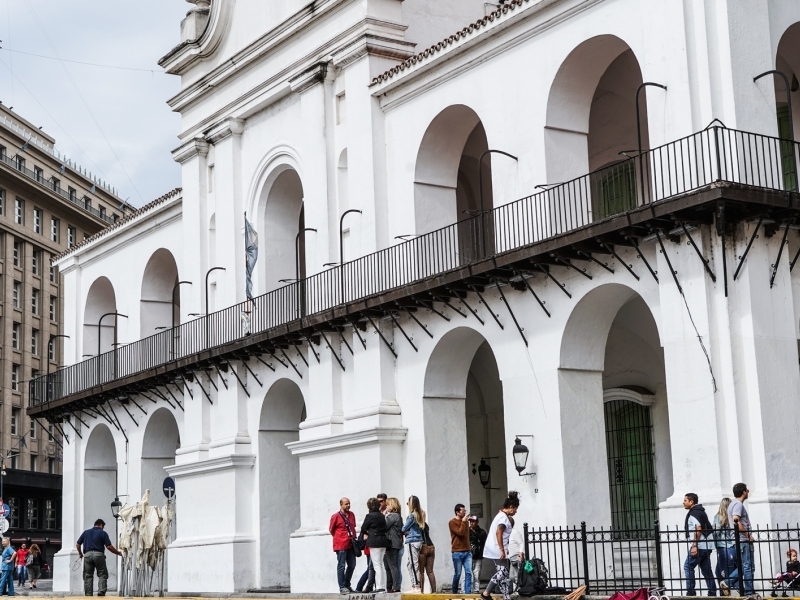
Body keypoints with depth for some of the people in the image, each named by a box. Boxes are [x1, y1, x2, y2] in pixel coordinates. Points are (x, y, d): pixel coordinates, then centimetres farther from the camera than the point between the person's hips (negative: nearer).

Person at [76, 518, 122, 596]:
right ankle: (101, 591, -13)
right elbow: (109, 546, -2)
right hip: (98, 554, -3)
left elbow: (77, 544, 16)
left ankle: (88, 594, 3)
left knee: (88, 576, 7)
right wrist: (118, 553, 10)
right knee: (102, 575, 4)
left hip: (87, 554, 3)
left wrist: (80, 553, 32)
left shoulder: (86, 532, 16)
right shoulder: (103, 533, 5)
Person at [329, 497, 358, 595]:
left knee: (352, 565, 11)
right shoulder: (336, 516, -8)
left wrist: (354, 537, 11)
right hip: (341, 545, -7)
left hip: (351, 544, 7)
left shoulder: (351, 515, 10)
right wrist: (339, 537, 6)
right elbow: (331, 530, 2)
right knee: (341, 566, -2)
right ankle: (342, 587, 2)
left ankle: (347, 585, 25)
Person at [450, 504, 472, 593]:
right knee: (457, 574, 1)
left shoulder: (465, 521, 16)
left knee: (469, 573, -4)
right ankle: (454, 592, 17)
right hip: (457, 552, -6)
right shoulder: (452, 522, -6)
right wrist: (463, 522, -13)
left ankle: (468, 593, -5)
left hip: (467, 552, 6)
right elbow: (460, 533, -18)